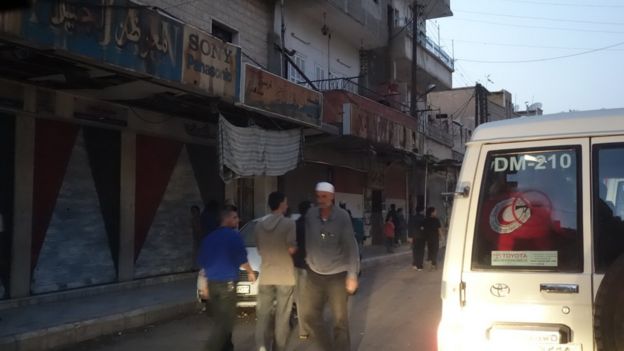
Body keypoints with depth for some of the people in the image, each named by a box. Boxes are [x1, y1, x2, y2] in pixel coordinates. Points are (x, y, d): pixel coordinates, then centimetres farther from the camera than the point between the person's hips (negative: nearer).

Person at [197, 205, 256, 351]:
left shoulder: (209, 237, 13)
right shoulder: (234, 235, -8)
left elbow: (202, 261, 18)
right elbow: (241, 258, -9)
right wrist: (250, 272, 8)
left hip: (212, 283, 7)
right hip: (227, 282, -7)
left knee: (219, 319, 17)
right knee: (225, 320, -4)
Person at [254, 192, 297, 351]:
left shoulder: (259, 226, 4)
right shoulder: (289, 223, -11)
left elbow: (259, 250, 13)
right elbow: (291, 249, -15)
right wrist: (296, 246, 5)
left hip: (265, 276, 4)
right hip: (285, 276, -4)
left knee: (263, 313, 9)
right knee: (282, 315, 7)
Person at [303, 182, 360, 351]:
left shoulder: (342, 216, -13)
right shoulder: (310, 215, -7)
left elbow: (351, 247, -10)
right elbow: (308, 242, 3)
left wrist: (352, 275, -12)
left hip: (337, 275, -3)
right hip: (314, 275, 3)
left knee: (340, 321, 5)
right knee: (312, 316, 12)